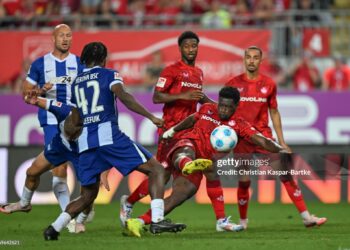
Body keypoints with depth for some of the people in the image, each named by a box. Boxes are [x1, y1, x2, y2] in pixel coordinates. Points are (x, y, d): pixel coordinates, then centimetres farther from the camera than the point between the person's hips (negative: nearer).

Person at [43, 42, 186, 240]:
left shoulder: (76, 83, 23)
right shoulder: (109, 75, 8)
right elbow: (123, 96, -13)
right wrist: (151, 117, -18)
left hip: (85, 141, 6)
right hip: (109, 135, -6)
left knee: (87, 196, 19)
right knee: (156, 169, -1)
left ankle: (55, 228, 2)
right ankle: (157, 220, -18)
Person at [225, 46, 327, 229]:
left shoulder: (268, 84, 5)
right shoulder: (233, 84, 1)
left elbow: (274, 113, 13)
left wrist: (281, 141, 10)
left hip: (264, 137, 1)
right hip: (241, 138, -1)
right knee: (244, 182, 0)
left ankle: (306, 217, -6)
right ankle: (243, 221, 21)